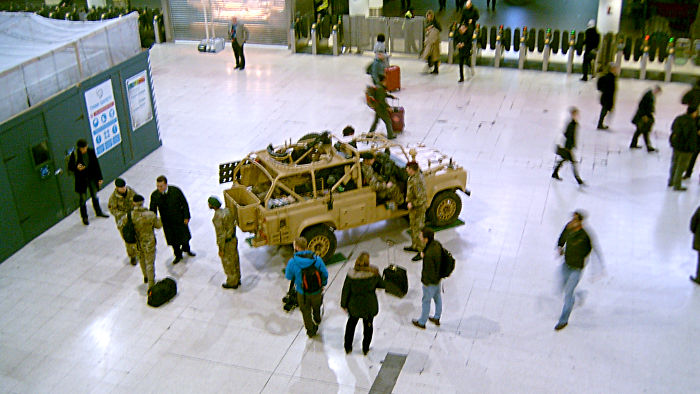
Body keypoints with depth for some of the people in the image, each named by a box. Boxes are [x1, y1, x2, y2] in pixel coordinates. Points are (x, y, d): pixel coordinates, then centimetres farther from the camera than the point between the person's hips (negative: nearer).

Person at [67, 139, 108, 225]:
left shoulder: (91, 151, -7)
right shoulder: (75, 154, -15)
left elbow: (96, 165, 1)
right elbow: (70, 167, -5)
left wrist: (99, 177, 3)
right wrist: (77, 168, -27)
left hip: (92, 177, 3)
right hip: (81, 179, -3)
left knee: (95, 196, 18)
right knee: (83, 199, 3)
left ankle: (98, 212, 38)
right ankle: (84, 217, 19)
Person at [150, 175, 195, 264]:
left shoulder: (175, 190, -21)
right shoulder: (154, 195, -18)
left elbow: (184, 204, -9)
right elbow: (152, 210, -10)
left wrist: (186, 217, -8)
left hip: (180, 219, 0)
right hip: (167, 223, 0)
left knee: (185, 237, 19)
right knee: (174, 241, 13)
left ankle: (186, 249, 51)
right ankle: (178, 256, 39)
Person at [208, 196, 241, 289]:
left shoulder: (217, 217, -28)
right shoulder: (226, 210, -3)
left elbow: (221, 234, -25)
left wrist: (221, 249, -16)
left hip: (227, 243, -8)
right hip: (233, 239, 8)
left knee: (228, 264, 12)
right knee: (235, 261, 23)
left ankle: (232, 283, 29)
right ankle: (237, 279, 40)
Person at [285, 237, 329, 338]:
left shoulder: (292, 262, -24)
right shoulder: (317, 259, -21)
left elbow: (288, 276, -8)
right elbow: (325, 274, -8)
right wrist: (323, 284, 11)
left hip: (302, 293, -2)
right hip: (317, 291, 2)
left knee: (306, 311, 25)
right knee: (317, 307, 33)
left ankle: (310, 331, 43)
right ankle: (317, 320, 63)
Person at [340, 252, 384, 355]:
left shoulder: (351, 275, -21)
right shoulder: (374, 273, -20)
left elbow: (345, 291, -11)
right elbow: (382, 285, -5)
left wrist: (343, 304, 2)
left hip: (354, 305, 0)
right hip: (369, 306, 0)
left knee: (351, 324, 24)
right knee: (368, 326, 22)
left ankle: (348, 347, 37)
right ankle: (365, 349, 36)